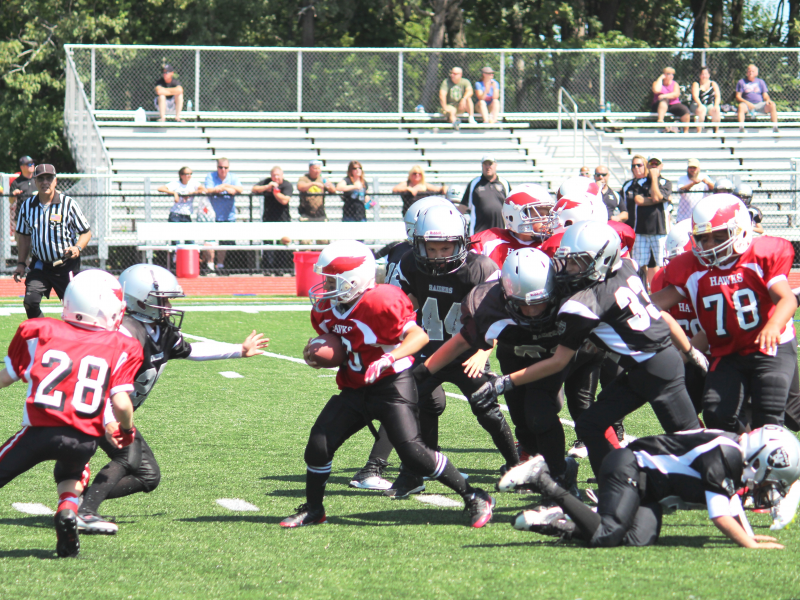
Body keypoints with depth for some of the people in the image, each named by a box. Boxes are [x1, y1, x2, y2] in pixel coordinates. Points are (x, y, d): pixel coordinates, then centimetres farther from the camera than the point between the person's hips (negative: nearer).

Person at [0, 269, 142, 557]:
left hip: (40, 431, -1)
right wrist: (126, 430, 17)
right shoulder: (121, 348, 4)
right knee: (70, 475, 31)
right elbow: (121, 403, -3)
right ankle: (67, 511, 2)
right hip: (85, 438, 1)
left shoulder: (38, 332, 7)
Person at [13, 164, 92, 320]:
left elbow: (86, 232, -1)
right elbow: (23, 236, 16)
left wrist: (77, 248, -20)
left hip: (66, 266, -3)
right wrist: (21, 263, 10)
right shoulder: (27, 206, 4)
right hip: (40, 265, 3)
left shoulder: (68, 204, -6)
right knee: (30, 301, -14)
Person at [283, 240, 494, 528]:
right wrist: (315, 353, -1)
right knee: (318, 445, -1)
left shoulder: (379, 302, -20)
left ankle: (475, 499, -7)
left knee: (412, 451, -17)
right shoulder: (326, 310, 5)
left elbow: (419, 335, -21)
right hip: (354, 390, 8)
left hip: (393, 386, -7)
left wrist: (388, 359, -34)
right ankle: (312, 509, 21)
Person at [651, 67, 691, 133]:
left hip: (674, 105, 3)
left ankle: (686, 131, -22)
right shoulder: (657, 83, 9)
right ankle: (660, 120, -56)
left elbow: (676, 94, -6)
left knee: (685, 110, -26)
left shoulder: (675, 84, 14)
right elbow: (656, 90, -15)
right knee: (664, 100, -37)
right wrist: (660, 78, -4)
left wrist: (664, 96, -21)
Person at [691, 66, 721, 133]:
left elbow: (718, 96, 3)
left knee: (716, 110, -31)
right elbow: (695, 96, -10)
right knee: (702, 109, -37)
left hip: (710, 105, 2)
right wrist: (700, 105, -29)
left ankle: (716, 130, -24)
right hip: (697, 104, -2)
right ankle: (699, 131, -39)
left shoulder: (713, 84, 14)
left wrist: (716, 105, -17)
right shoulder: (696, 84, 7)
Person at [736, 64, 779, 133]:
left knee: (772, 105, -26)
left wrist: (767, 100, -12)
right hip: (747, 104, -2)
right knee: (741, 106, -38)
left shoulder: (760, 82, 19)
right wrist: (747, 102, -15)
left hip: (759, 104, 2)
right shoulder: (741, 82, 12)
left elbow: (765, 95, 13)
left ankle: (775, 127, -32)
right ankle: (741, 127, -49)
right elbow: (738, 97, 3)